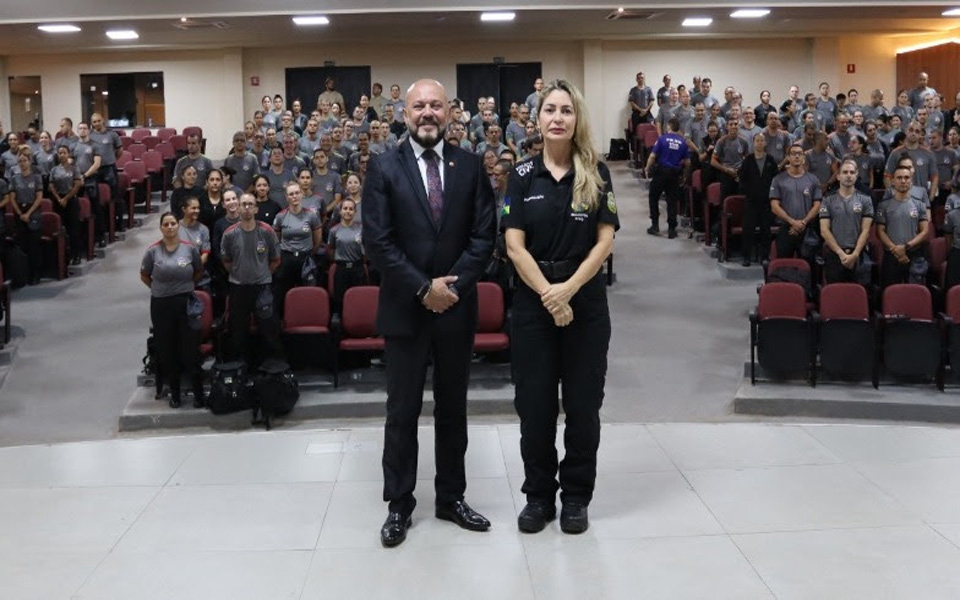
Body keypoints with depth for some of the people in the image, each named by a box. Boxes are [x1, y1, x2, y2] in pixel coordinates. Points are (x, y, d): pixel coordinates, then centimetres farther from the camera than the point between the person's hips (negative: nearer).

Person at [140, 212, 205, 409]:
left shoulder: (189, 248, -2)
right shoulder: (153, 250, -2)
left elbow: (199, 271, 14)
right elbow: (144, 275, 11)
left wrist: (186, 285, 9)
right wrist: (159, 288, 5)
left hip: (186, 303, -1)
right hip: (161, 305, 1)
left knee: (190, 350, -2)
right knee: (167, 351, 7)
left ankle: (198, 393, 8)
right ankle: (174, 393, 20)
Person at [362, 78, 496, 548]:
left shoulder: (470, 166, 3)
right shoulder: (384, 168, -3)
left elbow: (484, 235, 0)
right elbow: (377, 242, -8)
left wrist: (453, 285, -11)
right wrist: (424, 288, -13)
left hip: (457, 306, 2)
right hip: (405, 307, -2)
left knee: (453, 407, 13)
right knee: (402, 410, 6)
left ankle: (451, 497, 26)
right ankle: (399, 504, 18)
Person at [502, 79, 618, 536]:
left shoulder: (596, 174, 1)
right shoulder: (523, 176, 1)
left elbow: (605, 240, -4)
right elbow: (514, 246, -4)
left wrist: (568, 289, -15)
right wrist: (547, 294, -14)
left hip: (586, 301, 0)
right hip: (533, 301, 0)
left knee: (583, 403, 6)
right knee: (535, 403, 5)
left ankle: (576, 496, 21)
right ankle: (538, 495, 20)